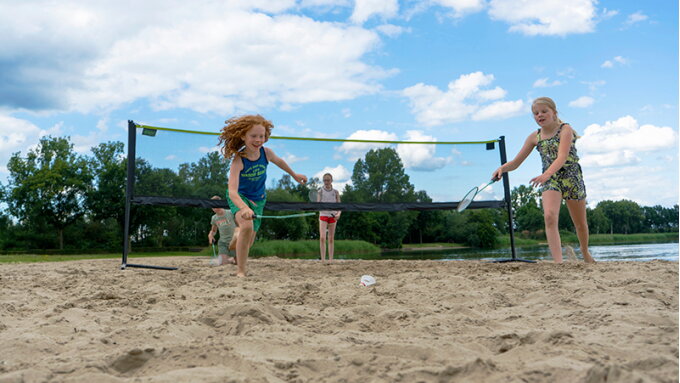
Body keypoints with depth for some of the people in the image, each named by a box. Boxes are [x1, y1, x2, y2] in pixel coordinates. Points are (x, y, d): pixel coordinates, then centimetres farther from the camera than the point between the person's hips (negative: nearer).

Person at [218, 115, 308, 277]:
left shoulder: (266, 153, -17)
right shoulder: (238, 160, -30)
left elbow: (279, 161, 9)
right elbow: (232, 191, -40)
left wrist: (294, 175, 24)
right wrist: (244, 208, -59)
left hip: (258, 200, 5)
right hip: (239, 197, -4)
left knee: (248, 241, 9)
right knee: (247, 226, -33)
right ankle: (240, 271, -20)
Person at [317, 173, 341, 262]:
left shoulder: (335, 192, 4)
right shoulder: (320, 191, 3)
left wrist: (338, 213, -13)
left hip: (333, 217, 1)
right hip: (323, 215, -1)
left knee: (331, 239, 3)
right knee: (322, 238, -14)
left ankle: (331, 259, 6)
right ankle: (323, 259, -11)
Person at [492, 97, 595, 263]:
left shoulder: (565, 129, -9)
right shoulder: (534, 137, 3)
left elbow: (562, 157, -25)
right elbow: (516, 162, 5)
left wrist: (547, 174, -43)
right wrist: (502, 168, -18)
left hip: (572, 178, -2)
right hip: (549, 181, 2)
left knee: (580, 223, 13)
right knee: (549, 216, -25)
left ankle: (585, 253, 42)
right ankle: (558, 262, -28)